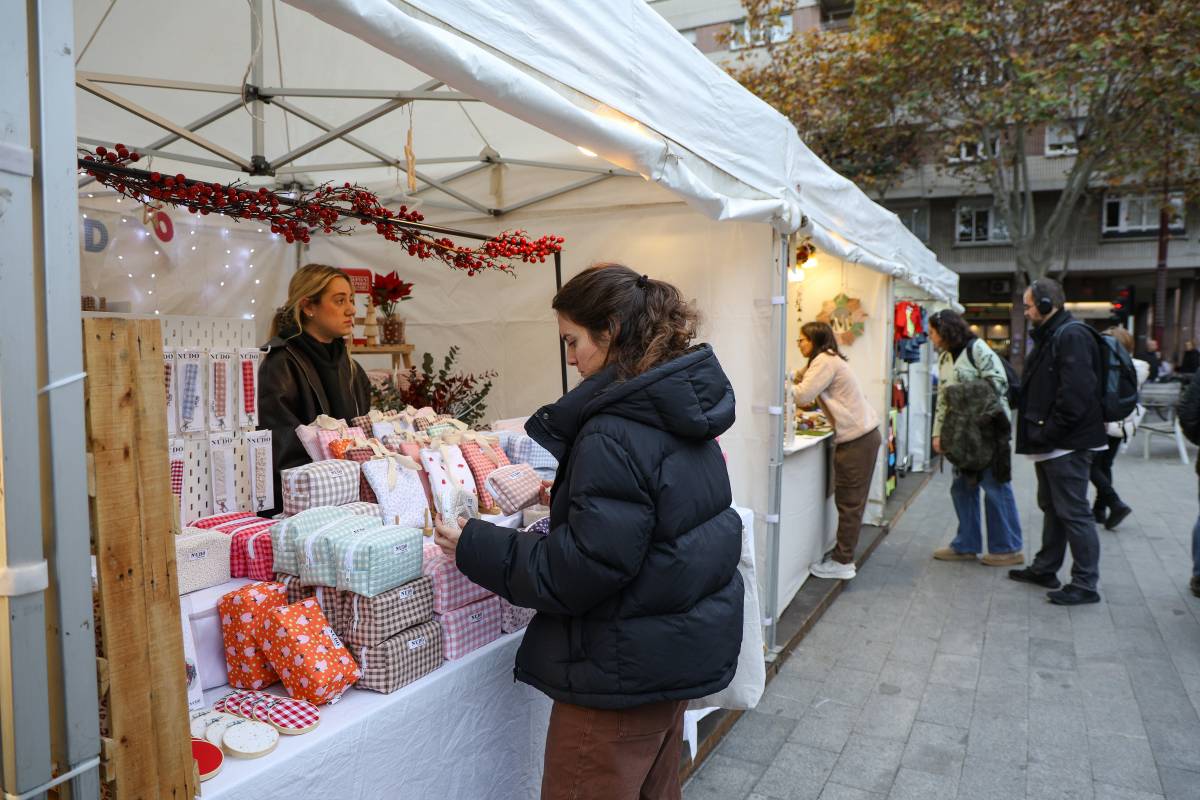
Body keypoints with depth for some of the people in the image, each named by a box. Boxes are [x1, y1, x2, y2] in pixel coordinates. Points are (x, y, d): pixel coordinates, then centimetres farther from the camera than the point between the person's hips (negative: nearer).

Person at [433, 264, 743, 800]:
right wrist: (570, 498, 14)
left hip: (625, 668, -9)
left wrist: (474, 548, -16)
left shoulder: (614, 434, -26)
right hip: (684, 648, 9)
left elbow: (581, 572, -25)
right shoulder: (682, 410, 2)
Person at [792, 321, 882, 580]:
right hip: (860, 435, 10)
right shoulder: (829, 360, 19)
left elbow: (802, 396, -15)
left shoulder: (825, 360, -11)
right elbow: (811, 396, 17)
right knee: (849, 500, 12)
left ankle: (842, 563, 1)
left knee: (849, 502, -4)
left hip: (857, 438, -10)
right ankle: (842, 553, 19)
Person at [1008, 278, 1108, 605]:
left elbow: (1075, 393, -25)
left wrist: (1047, 433, -20)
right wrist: (1038, 433, 15)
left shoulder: (1072, 336, -16)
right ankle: (1045, 568, 30)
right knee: (1051, 507, 18)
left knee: (1073, 512, -4)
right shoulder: (1049, 336, 17)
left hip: (1067, 443, -11)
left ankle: (1085, 584, 4)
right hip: (1051, 443, 11)